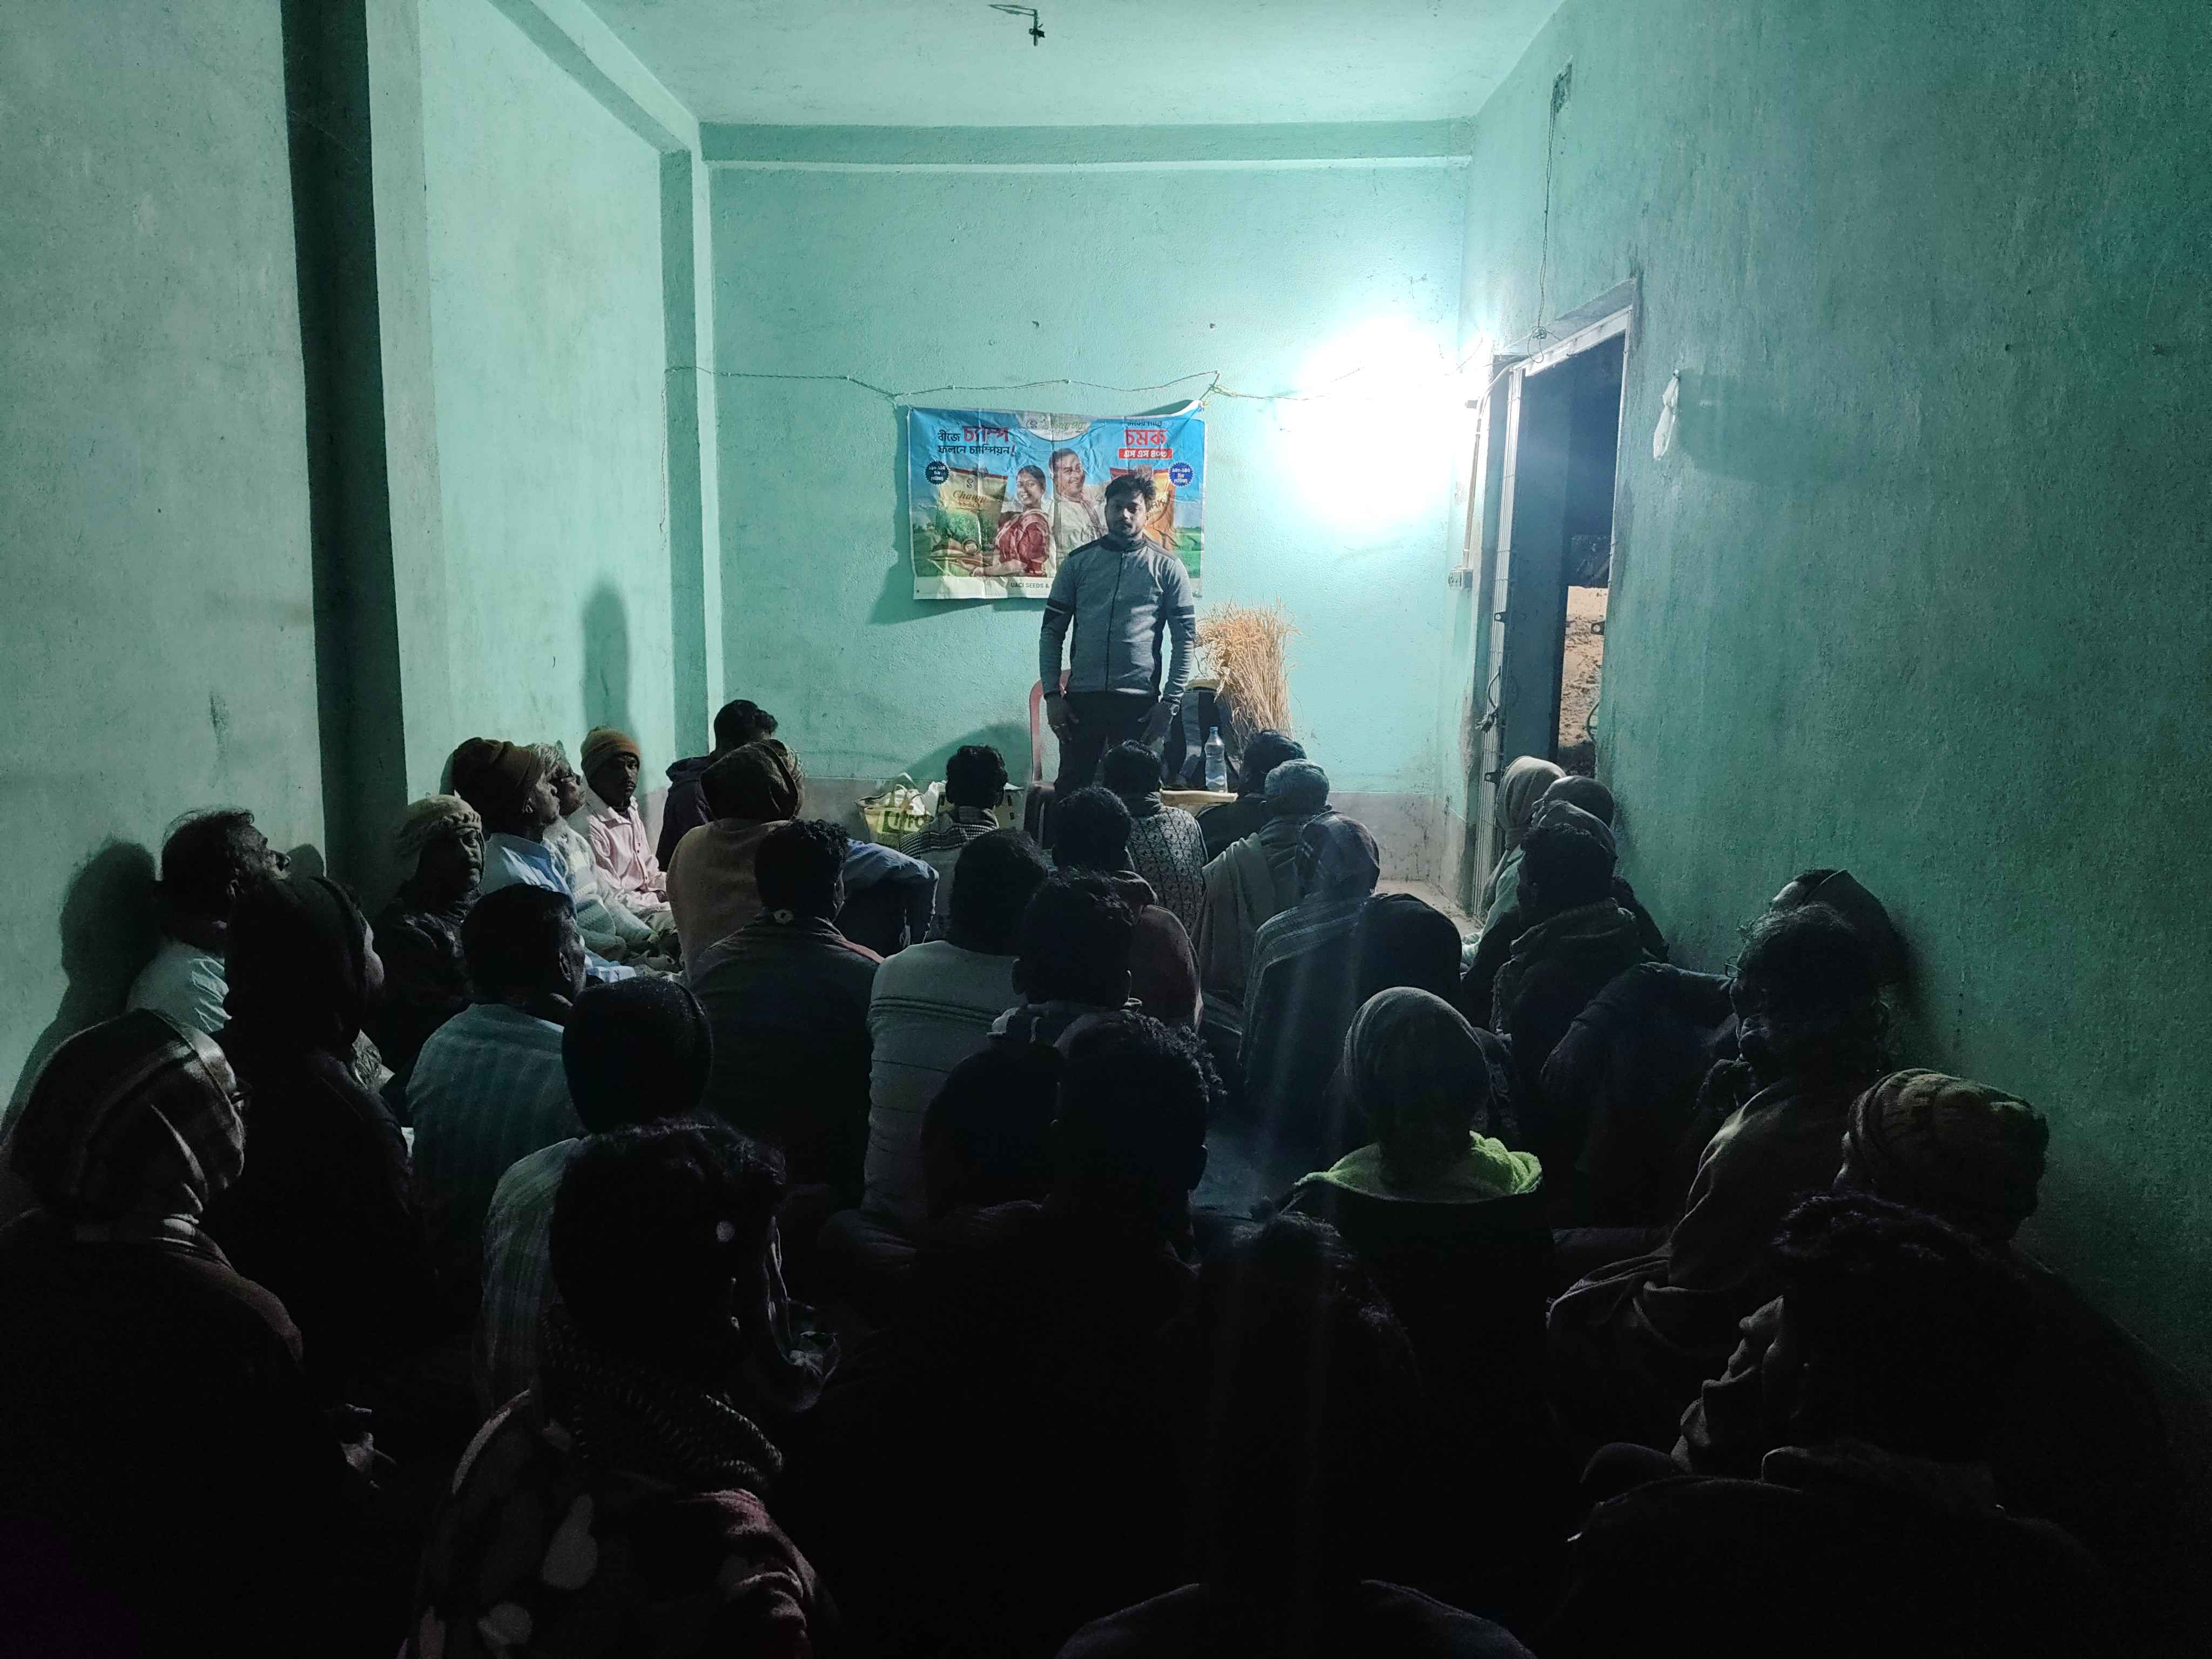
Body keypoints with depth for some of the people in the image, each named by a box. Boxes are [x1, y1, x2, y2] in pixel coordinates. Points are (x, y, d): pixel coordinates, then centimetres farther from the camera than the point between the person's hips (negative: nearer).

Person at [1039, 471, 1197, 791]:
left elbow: (1186, 639, 2)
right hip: (1082, 698, 1)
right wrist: (1052, 695, -1)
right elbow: (1052, 632, 8)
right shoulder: (1077, 562, 7)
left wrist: (1170, 702, -5)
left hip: (1140, 702, -1)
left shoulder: (1167, 567, 3)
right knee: (1070, 791, 4)